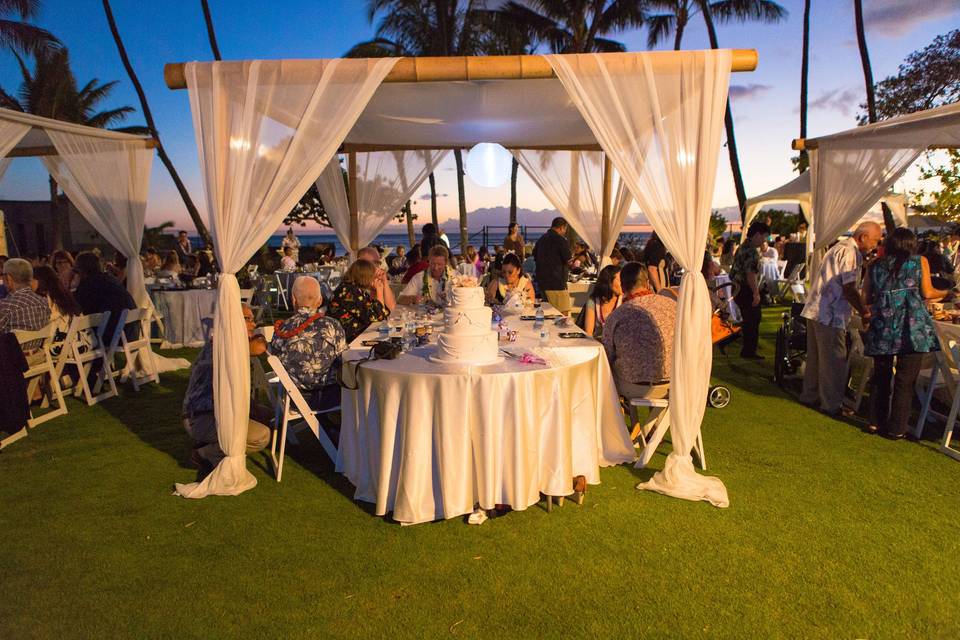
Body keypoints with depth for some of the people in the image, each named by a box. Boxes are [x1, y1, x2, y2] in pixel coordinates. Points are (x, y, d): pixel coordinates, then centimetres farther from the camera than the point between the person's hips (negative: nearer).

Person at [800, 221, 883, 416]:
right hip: (830, 314, -10)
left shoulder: (841, 247, 18)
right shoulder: (850, 252, -14)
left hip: (815, 310, 10)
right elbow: (849, 289, -19)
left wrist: (862, 306, 20)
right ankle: (832, 405, 8)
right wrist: (865, 312, -9)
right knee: (834, 361, 0)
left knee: (815, 357, 18)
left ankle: (810, 396, 27)